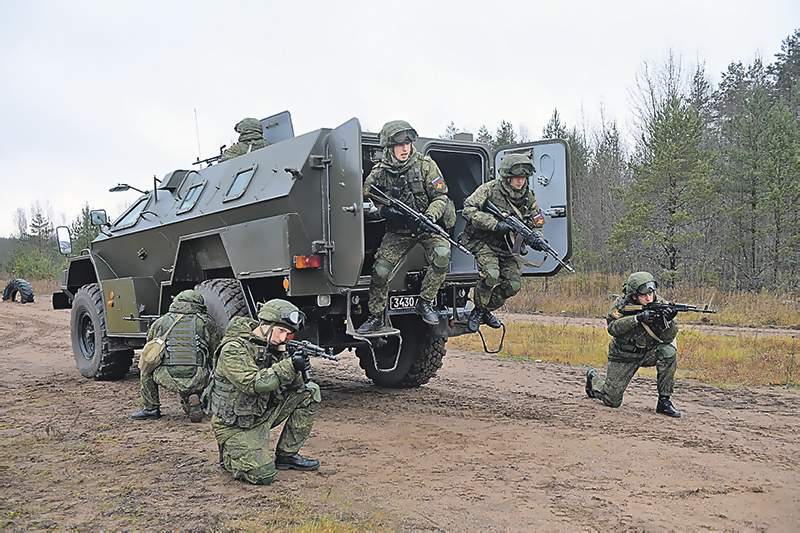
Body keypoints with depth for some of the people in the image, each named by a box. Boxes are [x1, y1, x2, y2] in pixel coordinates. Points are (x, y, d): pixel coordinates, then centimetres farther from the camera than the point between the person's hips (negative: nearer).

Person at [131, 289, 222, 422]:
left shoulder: (160, 322, 10)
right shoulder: (207, 322, 6)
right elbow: (216, 352, 13)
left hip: (168, 380, 0)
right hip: (197, 382, 0)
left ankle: (151, 408, 25)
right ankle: (192, 399, 1)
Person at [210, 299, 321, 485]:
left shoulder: (272, 346, 2)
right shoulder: (233, 350, -21)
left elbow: (292, 384, 2)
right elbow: (253, 384, -33)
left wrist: (297, 370, -21)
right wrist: (289, 366, -35)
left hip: (264, 413, 8)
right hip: (236, 426, -8)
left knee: (309, 392, -3)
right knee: (263, 475, -23)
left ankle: (286, 455, 6)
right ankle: (229, 455, 11)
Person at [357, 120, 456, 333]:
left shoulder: (425, 165, -10)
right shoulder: (379, 173, -5)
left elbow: (441, 196, -7)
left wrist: (430, 216, -26)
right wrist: (383, 210, -22)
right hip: (398, 231, 2)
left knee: (442, 255, -30)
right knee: (380, 271, -10)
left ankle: (425, 303, -10)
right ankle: (376, 317, 13)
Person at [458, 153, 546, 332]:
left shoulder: (529, 197, 1)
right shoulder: (491, 189, -14)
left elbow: (536, 225, 8)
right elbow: (468, 210, -21)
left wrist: (536, 239, -17)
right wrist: (495, 224, -29)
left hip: (505, 247, 6)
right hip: (481, 242, -6)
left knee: (513, 285, -4)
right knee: (491, 275, -29)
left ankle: (487, 310, 22)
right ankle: (478, 310, -3)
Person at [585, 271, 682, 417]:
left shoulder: (660, 304, -13)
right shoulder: (622, 303, -17)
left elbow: (668, 337, -20)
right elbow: (612, 327, -31)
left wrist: (668, 321, -41)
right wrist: (638, 318, -41)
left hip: (649, 353, 2)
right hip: (623, 356, -2)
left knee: (668, 351, -30)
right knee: (612, 401, -2)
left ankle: (664, 402, -17)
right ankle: (593, 378, 33)